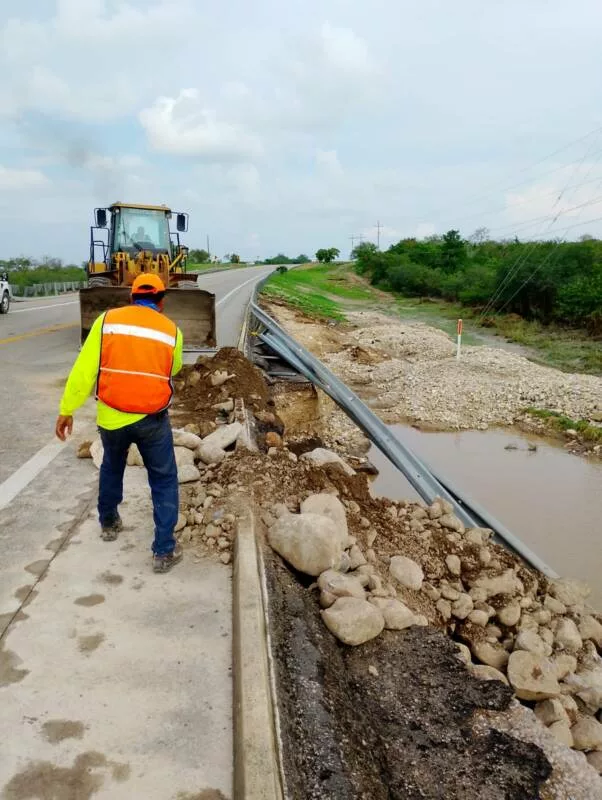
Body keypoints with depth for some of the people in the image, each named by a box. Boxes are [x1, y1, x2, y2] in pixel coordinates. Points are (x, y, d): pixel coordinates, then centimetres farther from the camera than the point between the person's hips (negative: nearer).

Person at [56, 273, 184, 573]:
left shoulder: (107, 320, -3)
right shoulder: (172, 330, -1)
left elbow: (84, 369, -6)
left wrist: (67, 409, 0)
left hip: (111, 416, 2)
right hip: (152, 419, -2)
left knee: (111, 468, 28)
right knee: (164, 482, 10)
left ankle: (108, 523, 47)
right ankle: (164, 551, 9)